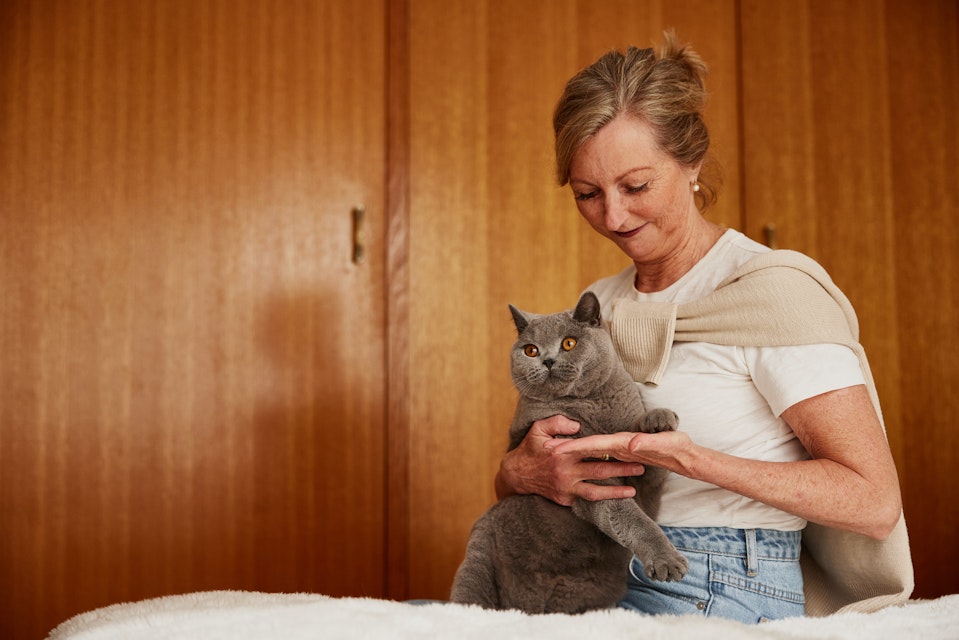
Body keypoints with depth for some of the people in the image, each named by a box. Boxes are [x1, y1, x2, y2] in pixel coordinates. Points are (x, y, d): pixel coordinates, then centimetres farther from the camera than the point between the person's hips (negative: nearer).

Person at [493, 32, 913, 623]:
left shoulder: (773, 289, -8)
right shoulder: (600, 307, 11)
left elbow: (875, 501, -13)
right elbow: (509, 485, 12)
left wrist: (689, 459, -24)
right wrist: (524, 471, -12)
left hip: (726, 597, -6)